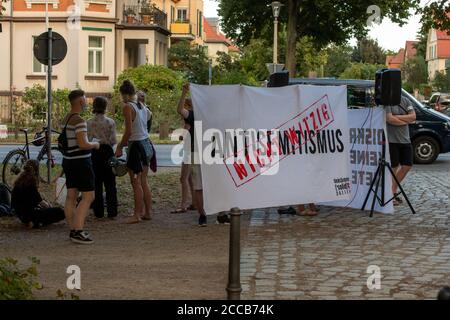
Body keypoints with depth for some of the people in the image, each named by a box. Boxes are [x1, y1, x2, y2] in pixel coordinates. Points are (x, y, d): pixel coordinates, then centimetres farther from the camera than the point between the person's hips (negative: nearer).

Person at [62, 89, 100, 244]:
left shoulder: (66, 119, 11)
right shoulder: (79, 121, -18)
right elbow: (83, 144, -25)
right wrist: (95, 144, -6)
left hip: (68, 160, 10)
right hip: (81, 162, -10)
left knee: (71, 197, 10)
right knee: (88, 196, -7)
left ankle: (73, 230, 14)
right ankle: (78, 231, -13)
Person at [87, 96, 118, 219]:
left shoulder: (89, 123, -6)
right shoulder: (110, 122, -5)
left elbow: (87, 140, -7)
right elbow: (113, 141, -6)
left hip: (94, 153, 0)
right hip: (107, 151, 0)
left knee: (96, 183, 8)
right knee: (110, 183, 8)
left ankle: (99, 212, 8)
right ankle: (112, 212, 7)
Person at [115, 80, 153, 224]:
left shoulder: (128, 107, -14)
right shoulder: (142, 106, 9)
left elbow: (129, 131, -19)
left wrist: (120, 147, -9)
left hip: (136, 146, -8)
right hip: (146, 143, 8)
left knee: (136, 183, -1)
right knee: (144, 181, 14)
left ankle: (137, 214, 3)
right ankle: (147, 212, 19)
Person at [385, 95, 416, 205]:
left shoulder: (405, 101, 9)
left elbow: (413, 117, -1)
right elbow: (390, 119, -20)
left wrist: (397, 117, -13)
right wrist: (406, 120, -8)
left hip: (405, 139, 7)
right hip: (392, 141, -7)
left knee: (407, 166, 9)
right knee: (394, 168, -4)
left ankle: (394, 190, 24)